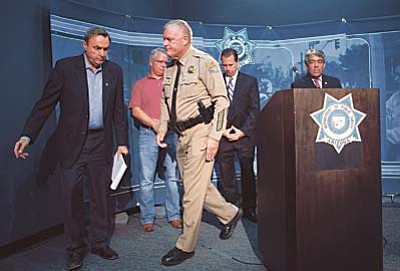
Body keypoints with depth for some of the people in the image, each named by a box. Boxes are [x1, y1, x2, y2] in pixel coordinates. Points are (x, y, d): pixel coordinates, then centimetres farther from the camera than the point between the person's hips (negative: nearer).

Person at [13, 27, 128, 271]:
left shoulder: (115, 71, 5)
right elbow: (45, 104, -3)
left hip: (101, 143, 2)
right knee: (73, 197, 5)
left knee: (102, 196, 9)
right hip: (72, 143, -2)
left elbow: (119, 110, 8)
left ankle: (100, 243, 26)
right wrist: (27, 136, -11)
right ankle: (76, 248, 22)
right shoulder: (65, 67, -3)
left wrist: (122, 142, 4)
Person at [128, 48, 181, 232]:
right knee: (146, 179, 1)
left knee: (172, 177, 4)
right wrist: (153, 123, -12)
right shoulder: (140, 84, 11)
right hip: (148, 134, -1)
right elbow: (135, 110, 1)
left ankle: (174, 215, 14)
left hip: (171, 134, 2)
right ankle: (147, 218, 11)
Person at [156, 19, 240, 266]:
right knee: (198, 185, 16)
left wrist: (214, 136, -18)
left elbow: (221, 100, -13)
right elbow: (166, 101, 21)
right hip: (182, 135, 8)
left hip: (200, 132, -8)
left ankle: (186, 246, 13)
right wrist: (163, 127, 11)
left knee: (192, 191, -3)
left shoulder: (204, 62, -10)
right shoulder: (170, 68, 12)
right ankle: (230, 214, 38)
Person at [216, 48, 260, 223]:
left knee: (247, 174, 5)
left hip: (245, 135, 0)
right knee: (226, 176, 2)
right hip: (223, 136, 0)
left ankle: (249, 209, 17)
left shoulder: (250, 81, 6)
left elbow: (254, 109, 1)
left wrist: (243, 131, -7)